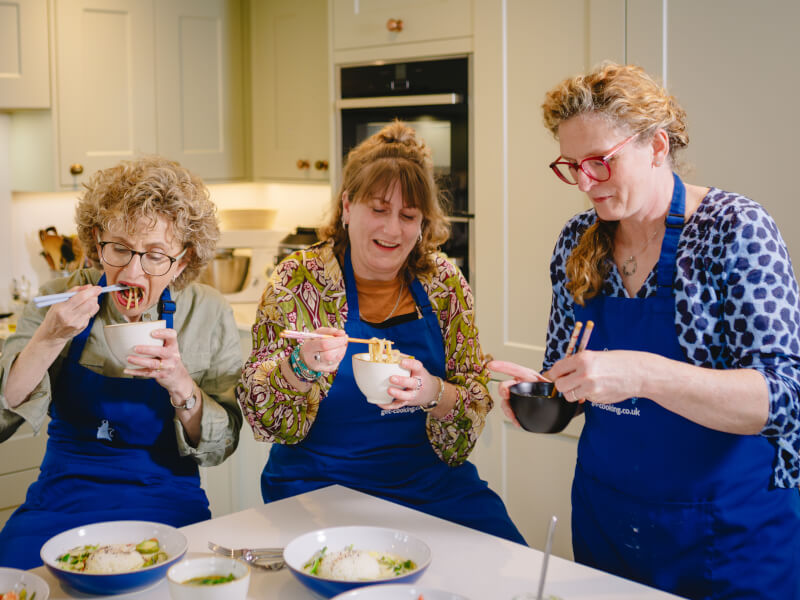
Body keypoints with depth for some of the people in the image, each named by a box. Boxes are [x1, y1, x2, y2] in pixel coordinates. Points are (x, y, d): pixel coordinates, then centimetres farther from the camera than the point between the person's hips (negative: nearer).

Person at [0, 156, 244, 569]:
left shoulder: (208, 314, -3)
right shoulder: (60, 299, -1)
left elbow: (219, 448, -2)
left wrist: (182, 386, -20)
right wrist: (51, 339, -22)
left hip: (166, 506, -1)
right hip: (62, 500, 2)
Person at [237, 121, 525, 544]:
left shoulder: (443, 283, 2)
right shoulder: (299, 280, -5)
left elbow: (476, 406, 2)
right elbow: (262, 417, -8)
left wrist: (433, 393, -20)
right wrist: (302, 367, -29)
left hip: (432, 480, 3)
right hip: (321, 485, -3)